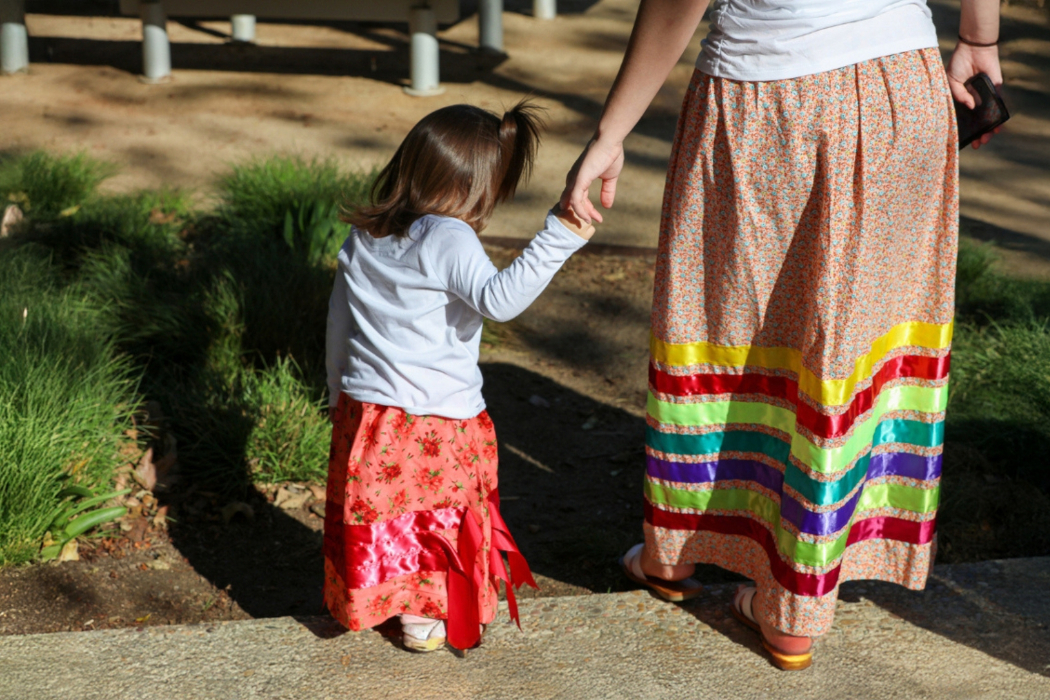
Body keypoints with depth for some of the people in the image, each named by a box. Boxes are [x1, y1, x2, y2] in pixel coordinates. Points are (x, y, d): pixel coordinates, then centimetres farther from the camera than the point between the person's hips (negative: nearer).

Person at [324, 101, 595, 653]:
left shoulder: (362, 238, 4)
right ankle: (424, 615, 25)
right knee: (437, 520, 13)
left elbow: (338, 322, 13)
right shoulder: (447, 240, -19)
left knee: (371, 514, 19)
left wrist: (339, 392, 25)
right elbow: (499, 300, -34)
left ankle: (366, 604, 33)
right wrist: (558, 237, -38)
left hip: (363, 414, 6)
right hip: (435, 420, -6)